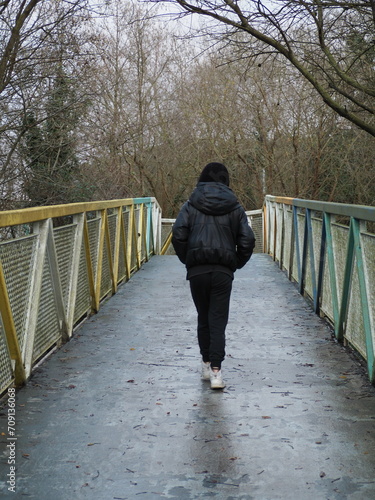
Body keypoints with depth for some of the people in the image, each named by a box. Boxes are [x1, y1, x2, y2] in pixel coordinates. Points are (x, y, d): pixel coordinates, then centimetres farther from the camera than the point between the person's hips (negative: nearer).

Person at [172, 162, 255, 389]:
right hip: (223, 271, 0)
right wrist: (236, 264, 12)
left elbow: (178, 234, -7)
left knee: (204, 319, 15)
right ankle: (216, 371, -10)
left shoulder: (191, 206, 4)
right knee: (218, 320, 0)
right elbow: (247, 240, 1)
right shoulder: (235, 207, 6)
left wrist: (187, 260, 6)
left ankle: (207, 365, 23)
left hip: (197, 270, 0)